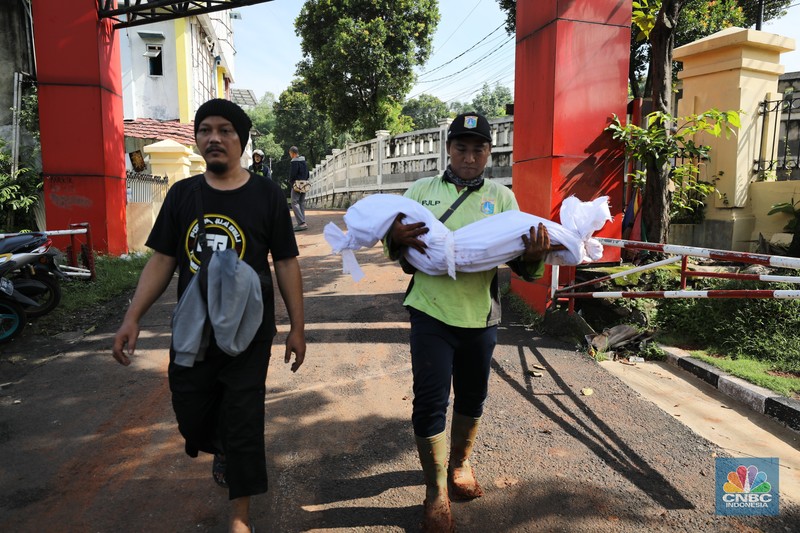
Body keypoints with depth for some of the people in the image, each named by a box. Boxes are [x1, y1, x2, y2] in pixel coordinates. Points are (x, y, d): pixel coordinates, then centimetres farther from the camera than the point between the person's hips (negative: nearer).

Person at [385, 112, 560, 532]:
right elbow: (393, 243, 5)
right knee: (430, 403, 0)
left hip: (480, 316, 2)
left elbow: (519, 261, -1)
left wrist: (533, 257, -25)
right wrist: (396, 238, -20)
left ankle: (460, 464, 44)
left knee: (472, 398, 17)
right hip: (431, 313, -1)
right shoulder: (421, 190, 3)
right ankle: (436, 493, 22)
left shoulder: (501, 197, 4)